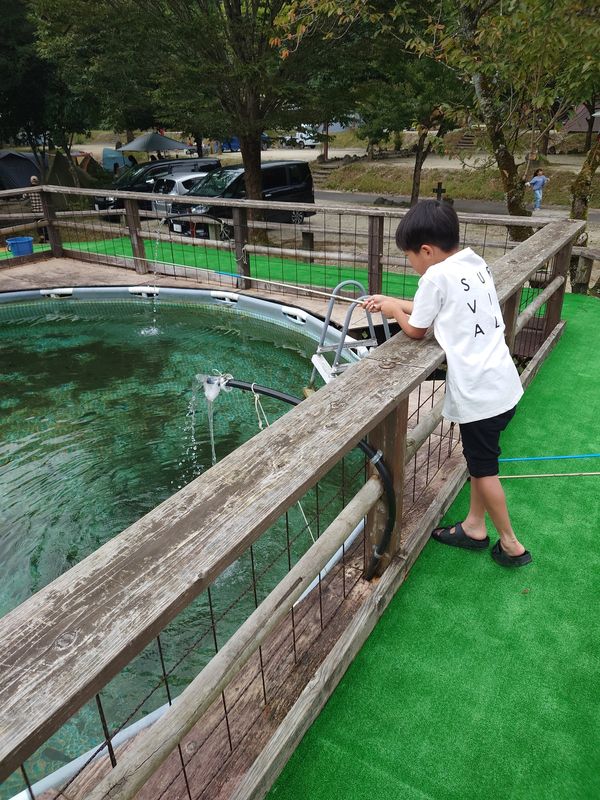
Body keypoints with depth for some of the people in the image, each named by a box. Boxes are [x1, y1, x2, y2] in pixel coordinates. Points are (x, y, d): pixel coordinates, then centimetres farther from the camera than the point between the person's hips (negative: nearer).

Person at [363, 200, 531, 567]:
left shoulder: (436, 276, -17)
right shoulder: (475, 262, 6)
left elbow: (415, 329, -6)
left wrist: (394, 309, 12)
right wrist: (392, 302, 19)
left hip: (479, 392, -8)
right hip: (502, 381, 8)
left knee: (483, 467, 10)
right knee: (479, 460, 21)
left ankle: (511, 544, 26)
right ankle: (474, 527, 37)